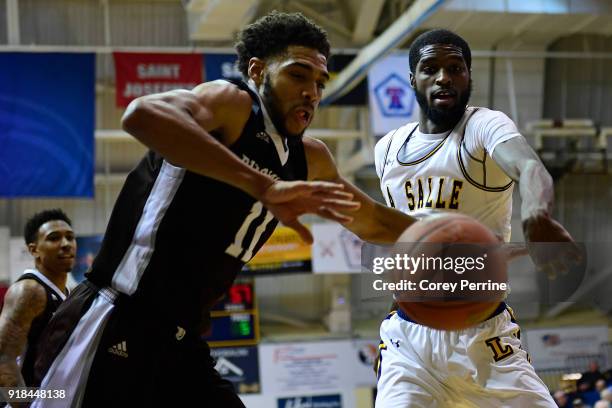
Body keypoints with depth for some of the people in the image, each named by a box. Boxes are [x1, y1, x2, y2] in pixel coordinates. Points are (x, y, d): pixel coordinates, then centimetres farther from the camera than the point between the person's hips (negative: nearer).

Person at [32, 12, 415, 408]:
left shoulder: (309, 158, 15)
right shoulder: (233, 102, -9)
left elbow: (371, 221, 31)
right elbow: (144, 114, -32)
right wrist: (264, 187, -36)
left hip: (180, 342, 9)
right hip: (114, 328, -9)